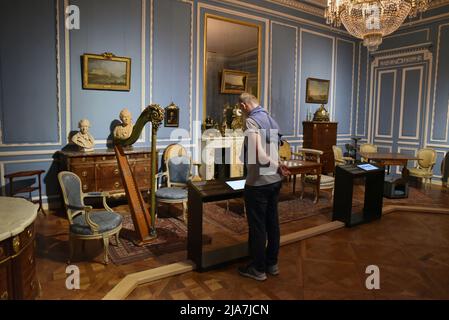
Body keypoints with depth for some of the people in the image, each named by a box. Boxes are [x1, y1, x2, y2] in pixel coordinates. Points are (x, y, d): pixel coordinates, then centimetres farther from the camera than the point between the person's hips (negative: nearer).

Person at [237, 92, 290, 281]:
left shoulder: (251, 121, -15)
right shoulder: (271, 120, 11)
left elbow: (259, 154, -25)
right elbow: (274, 150, 13)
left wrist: (278, 166, -13)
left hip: (258, 182, -8)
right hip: (275, 180, 8)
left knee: (257, 226, 5)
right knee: (272, 223, 16)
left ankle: (258, 269, 19)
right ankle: (272, 264, 30)